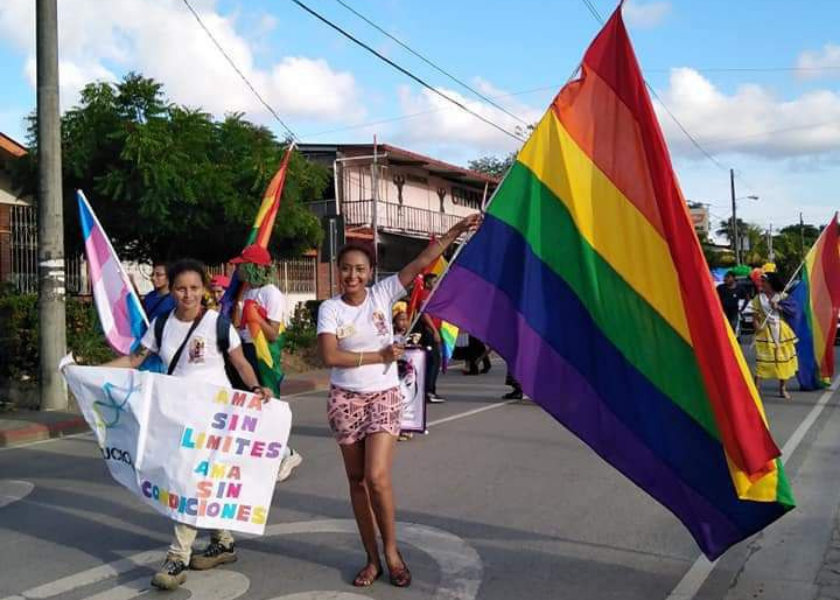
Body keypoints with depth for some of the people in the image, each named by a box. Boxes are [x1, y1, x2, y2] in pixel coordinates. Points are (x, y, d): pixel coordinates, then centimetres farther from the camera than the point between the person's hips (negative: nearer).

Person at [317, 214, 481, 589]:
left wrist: (456, 231, -12)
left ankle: (391, 551, 9)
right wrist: (378, 355, -15)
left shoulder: (383, 294, -4)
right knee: (356, 479, 7)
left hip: (383, 396, -1)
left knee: (376, 477, -13)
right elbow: (330, 356, -17)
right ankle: (372, 559, 20)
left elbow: (421, 262, -9)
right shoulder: (330, 308, -5)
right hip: (345, 399, 1)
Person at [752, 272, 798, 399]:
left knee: (783, 358, 6)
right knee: (762, 359, -9)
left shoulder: (782, 296, 2)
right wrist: (757, 325, -19)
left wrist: (778, 307, -16)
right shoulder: (758, 298, 3)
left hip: (781, 331, 1)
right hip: (765, 331, -1)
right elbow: (755, 315, -1)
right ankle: (756, 388, -10)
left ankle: (783, 388, 18)